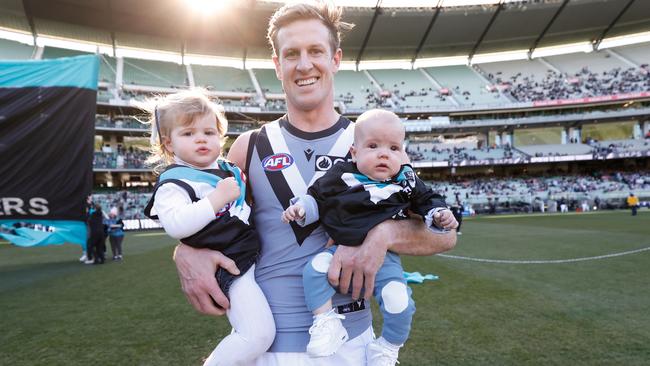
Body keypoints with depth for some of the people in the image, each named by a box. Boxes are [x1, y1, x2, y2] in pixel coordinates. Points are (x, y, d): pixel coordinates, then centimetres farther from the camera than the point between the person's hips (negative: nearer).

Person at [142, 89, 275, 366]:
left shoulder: (229, 169, 13)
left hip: (256, 252, 9)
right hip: (232, 267, -8)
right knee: (259, 334, -18)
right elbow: (175, 225, -27)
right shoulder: (174, 183, -9)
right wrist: (217, 198, -24)